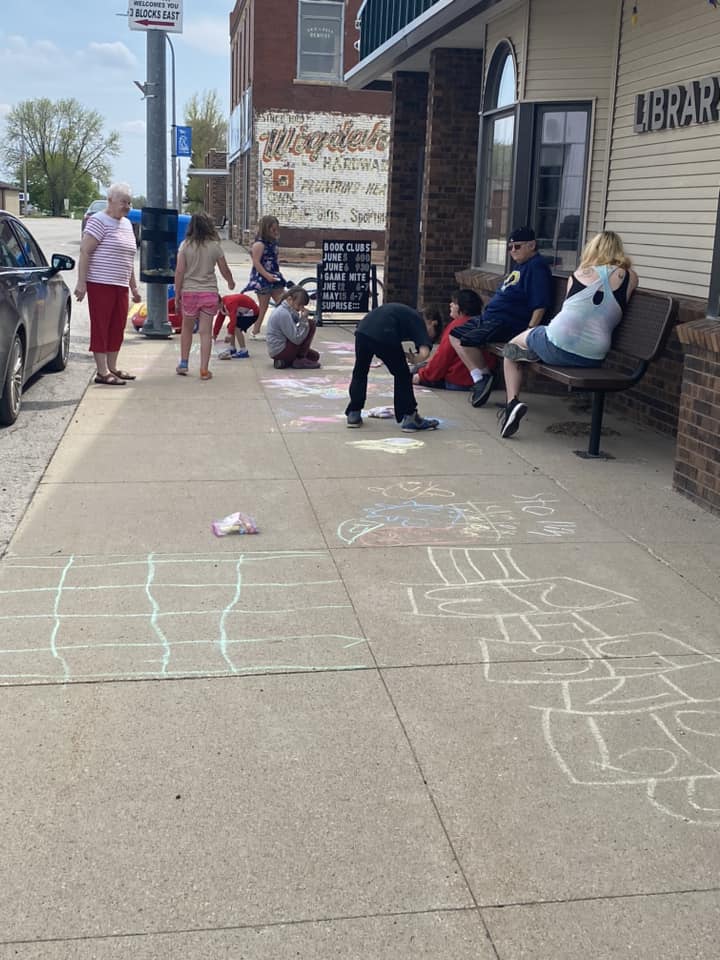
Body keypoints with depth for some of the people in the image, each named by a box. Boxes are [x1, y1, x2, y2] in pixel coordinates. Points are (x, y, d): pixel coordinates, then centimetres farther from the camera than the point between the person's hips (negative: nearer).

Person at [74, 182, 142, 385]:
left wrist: (134, 286, 22)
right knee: (101, 326, -4)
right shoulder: (99, 221, -7)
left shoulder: (127, 224, 18)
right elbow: (85, 251, -13)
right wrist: (81, 282, -19)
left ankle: (112, 368, 19)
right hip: (100, 284, -8)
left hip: (120, 285, 8)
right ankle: (102, 372, -2)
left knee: (117, 327, 10)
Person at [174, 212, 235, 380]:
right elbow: (224, 270, 9)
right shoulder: (215, 246, 0)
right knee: (205, 331, 1)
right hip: (209, 292, 0)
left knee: (187, 328, 18)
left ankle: (183, 364, 22)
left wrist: (177, 296, 2)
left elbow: (179, 271, -5)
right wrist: (231, 282, 30)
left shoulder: (185, 245, -2)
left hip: (189, 292, 0)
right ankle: (204, 369, -1)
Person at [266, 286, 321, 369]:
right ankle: (300, 360, -6)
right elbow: (297, 339, -23)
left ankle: (284, 361, 11)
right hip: (280, 351, -10)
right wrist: (304, 320, -19)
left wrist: (303, 318, -6)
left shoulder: (283, 309, 9)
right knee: (311, 324, -9)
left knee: (315, 356, 22)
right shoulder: (283, 314, -23)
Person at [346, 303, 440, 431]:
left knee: (359, 372, 26)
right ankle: (409, 417, 16)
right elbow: (424, 353, -3)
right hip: (383, 336, -6)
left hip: (362, 330, 6)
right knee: (402, 374, 12)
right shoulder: (418, 320, 14)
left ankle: (353, 414, 27)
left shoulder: (405, 313, 35)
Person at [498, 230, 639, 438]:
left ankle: (513, 401, 4)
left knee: (511, 350, 25)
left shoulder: (578, 274, 10)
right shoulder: (629, 277, 7)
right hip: (593, 359, 2)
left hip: (556, 347, -2)